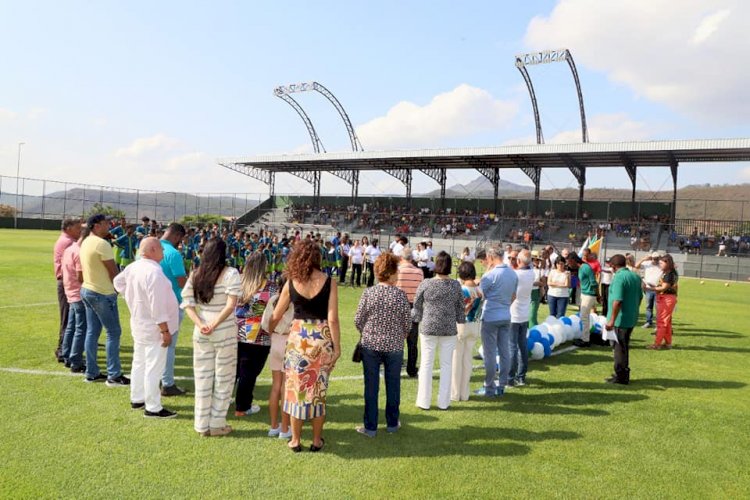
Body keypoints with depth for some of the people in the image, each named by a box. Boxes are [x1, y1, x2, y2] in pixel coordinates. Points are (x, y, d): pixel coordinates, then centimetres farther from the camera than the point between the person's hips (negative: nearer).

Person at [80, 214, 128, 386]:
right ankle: (114, 375, 0)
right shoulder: (102, 244, -19)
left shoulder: (86, 243, 10)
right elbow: (113, 271, -15)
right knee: (113, 332, -3)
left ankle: (91, 372, 18)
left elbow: (84, 269, 14)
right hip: (103, 293, -9)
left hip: (87, 290, 9)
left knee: (92, 332, 12)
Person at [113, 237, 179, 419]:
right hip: (153, 327, -10)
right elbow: (157, 305, -27)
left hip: (139, 323, 10)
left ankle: (137, 399, 33)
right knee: (154, 368, -2)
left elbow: (118, 281, 21)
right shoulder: (154, 272, -26)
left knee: (139, 363, 20)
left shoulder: (133, 267, 3)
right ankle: (153, 408, 6)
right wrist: (165, 330, -21)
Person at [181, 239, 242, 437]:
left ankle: (202, 424, 22)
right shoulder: (230, 274, -9)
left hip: (201, 333, 4)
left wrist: (201, 324, -8)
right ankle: (217, 424, 16)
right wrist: (215, 324, -13)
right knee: (223, 377, 9)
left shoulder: (195, 275, 5)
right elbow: (231, 305, -18)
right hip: (225, 333, -4)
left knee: (202, 377, 13)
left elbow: (187, 304, 0)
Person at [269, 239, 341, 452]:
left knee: (296, 388, 11)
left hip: (298, 337, 1)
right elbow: (332, 319, -11)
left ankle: (295, 440, 20)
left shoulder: (291, 283, -2)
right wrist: (337, 347, -2)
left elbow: (276, 316, 7)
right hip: (322, 338, -1)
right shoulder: (329, 282, -7)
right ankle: (317, 441, 22)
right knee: (319, 390, 12)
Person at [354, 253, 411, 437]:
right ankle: (392, 423, 29)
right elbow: (407, 323, -4)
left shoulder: (368, 294, -9)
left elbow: (358, 320, -3)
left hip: (370, 345, 0)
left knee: (371, 386, 9)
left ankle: (370, 427, 16)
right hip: (394, 346, 0)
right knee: (393, 385, 15)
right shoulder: (400, 295, -11)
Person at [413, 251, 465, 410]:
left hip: (428, 328, -1)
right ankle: (443, 402, 17)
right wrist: (461, 321, 21)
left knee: (426, 364, 8)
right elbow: (460, 308, 4)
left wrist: (417, 319, 18)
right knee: (446, 365, 11)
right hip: (449, 330, 1)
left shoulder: (425, 284, -9)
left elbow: (417, 306, 1)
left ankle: (424, 401, 14)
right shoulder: (456, 285, -4)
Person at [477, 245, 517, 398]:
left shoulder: (490, 275, -16)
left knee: (490, 353, 1)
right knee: (504, 352, 10)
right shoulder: (513, 274, 6)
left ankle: (489, 388, 8)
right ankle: (502, 386, 18)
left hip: (491, 318, -7)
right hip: (506, 317, 7)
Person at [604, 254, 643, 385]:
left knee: (620, 347, 3)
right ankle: (623, 374, 28)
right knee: (624, 347, 19)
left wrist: (612, 320, -22)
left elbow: (618, 301, -25)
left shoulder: (619, 277, -19)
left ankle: (621, 376, 10)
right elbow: (640, 297, 15)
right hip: (632, 318, 8)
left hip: (620, 319, -8)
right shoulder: (635, 276, 7)